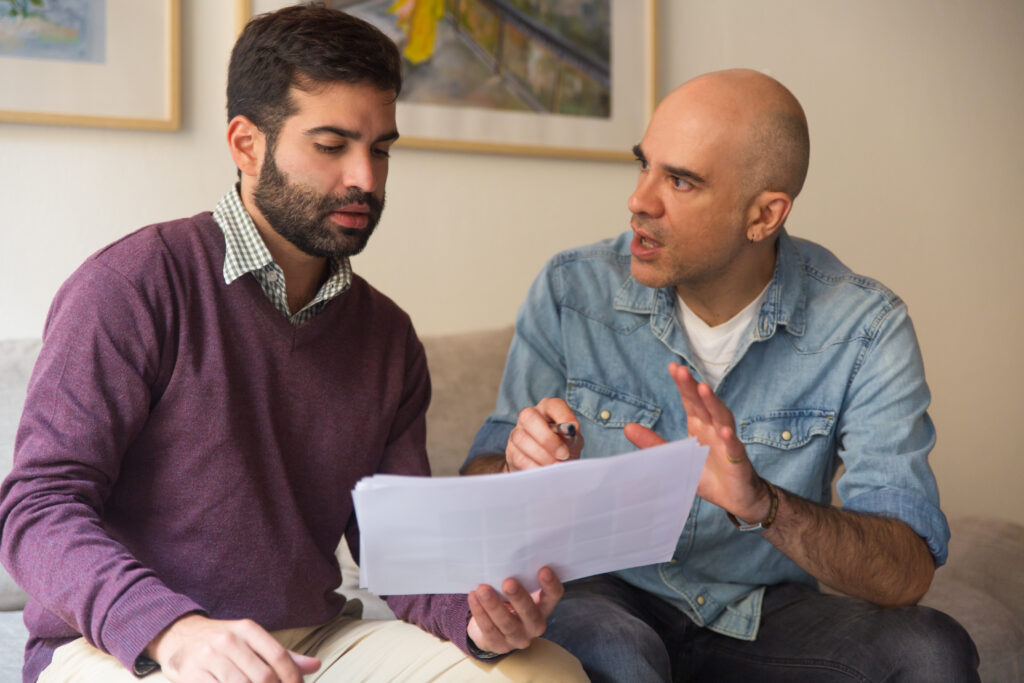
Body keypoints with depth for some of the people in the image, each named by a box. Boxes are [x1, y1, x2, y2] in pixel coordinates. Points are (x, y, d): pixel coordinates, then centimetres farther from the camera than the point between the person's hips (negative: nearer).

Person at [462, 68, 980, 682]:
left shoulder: (864, 328, -11)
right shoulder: (570, 292, -7)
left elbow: (907, 574, -17)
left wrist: (762, 504, -36)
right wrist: (518, 468, -27)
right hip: (613, 595, 0)